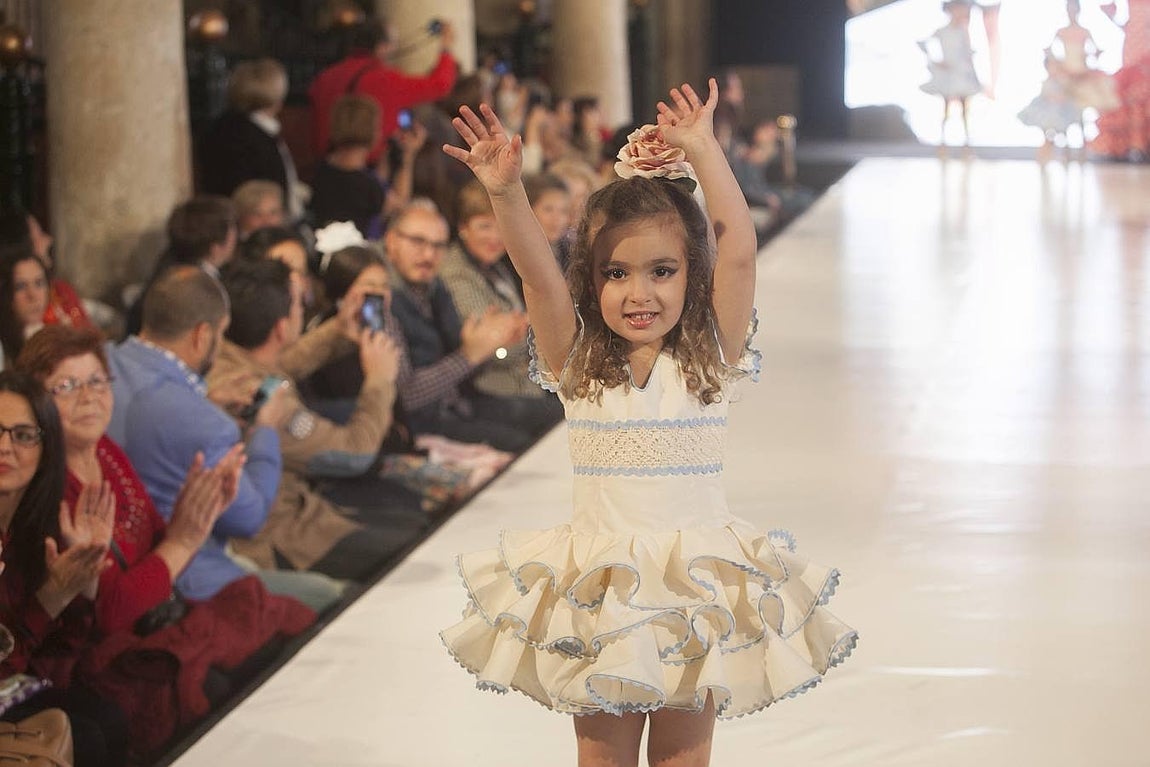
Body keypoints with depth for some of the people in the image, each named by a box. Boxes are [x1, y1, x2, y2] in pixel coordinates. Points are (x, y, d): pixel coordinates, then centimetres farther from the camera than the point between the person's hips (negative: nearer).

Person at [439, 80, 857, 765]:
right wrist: (506, 192, -29)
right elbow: (537, 272, -14)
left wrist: (703, 150, -16)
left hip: (697, 585, -1)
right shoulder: (577, 363, -1)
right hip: (596, 590, 1)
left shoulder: (711, 358, -4)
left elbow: (738, 253, -14)